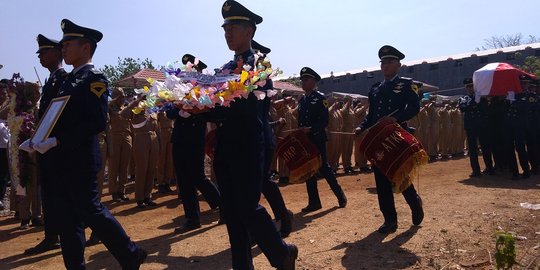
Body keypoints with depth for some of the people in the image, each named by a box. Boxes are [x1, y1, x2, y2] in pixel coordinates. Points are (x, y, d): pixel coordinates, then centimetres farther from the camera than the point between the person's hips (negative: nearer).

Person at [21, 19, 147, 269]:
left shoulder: (95, 79, -11)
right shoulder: (69, 80, 15)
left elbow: (97, 122, -21)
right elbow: (60, 118, 18)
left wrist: (56, 141, -22)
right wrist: (38, 140, 4)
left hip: (80, 161, -8)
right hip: (62, 162, 8)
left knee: (91, 212, -1)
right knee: (67, 219, 12)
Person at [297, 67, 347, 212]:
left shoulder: (320, 98, -5)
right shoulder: (303, 100, 15)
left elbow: (324, 121, -14)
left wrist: (311, 129, -24)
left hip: (317, 139, -7)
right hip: (305, 140, 7)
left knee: (323, 167, -1)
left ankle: (340, 195, 18)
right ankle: (314, 202, 14)